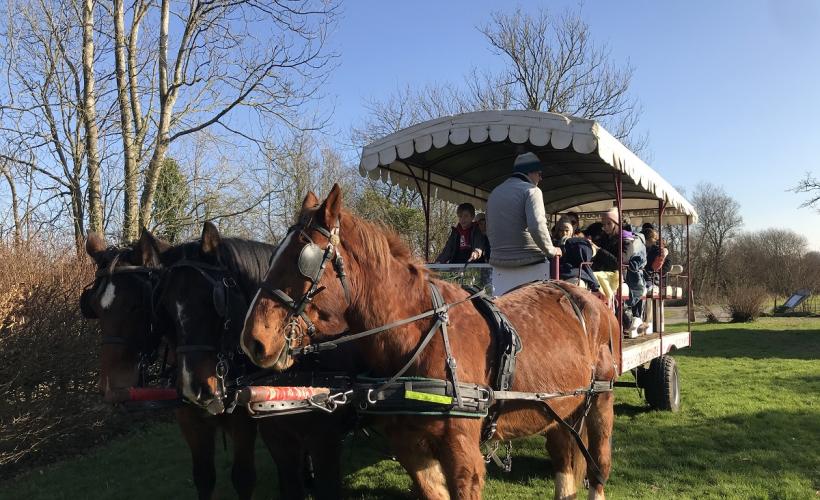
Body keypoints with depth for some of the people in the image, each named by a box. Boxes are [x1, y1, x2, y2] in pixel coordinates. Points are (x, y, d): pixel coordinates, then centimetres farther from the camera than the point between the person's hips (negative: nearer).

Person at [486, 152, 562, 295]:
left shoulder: (494, 193, 15)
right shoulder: (531, 190, -6)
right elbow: (537, 226, -19)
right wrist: (551, 250, -6)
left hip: (499, 264, 6)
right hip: (530, 266, -6)